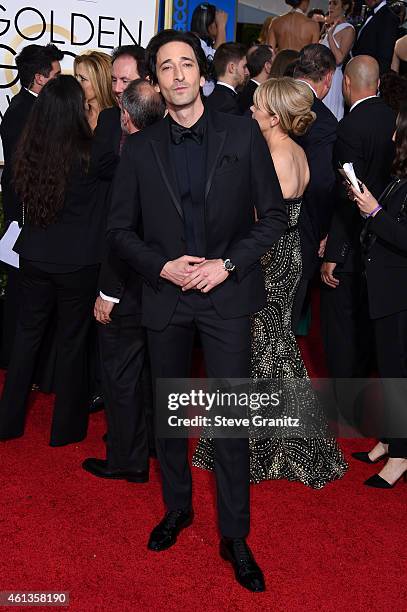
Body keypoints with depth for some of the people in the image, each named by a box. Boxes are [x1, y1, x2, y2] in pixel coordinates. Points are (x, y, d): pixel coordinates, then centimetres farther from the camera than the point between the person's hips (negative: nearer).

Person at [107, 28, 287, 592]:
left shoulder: (243, 134, -1)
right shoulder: (140, 149, 4)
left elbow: (274, 217, 0)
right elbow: (119, 229, 6)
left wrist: (226, 264, -12)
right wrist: (162, 266, -11)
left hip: (227, 293, -2)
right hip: (164, 293, 2)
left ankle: (235, 536, 17)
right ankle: (177, 507, 37)